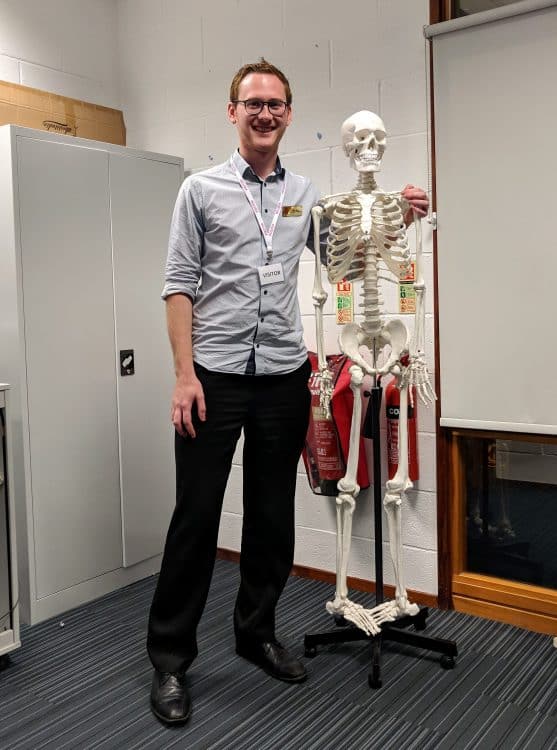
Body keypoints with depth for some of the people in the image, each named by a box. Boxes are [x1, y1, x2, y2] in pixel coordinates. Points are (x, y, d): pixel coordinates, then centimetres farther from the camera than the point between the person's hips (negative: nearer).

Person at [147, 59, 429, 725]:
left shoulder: (305, 195, 13)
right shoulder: (201, 189, 3)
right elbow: (178, 286, -2)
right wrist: (185, 375, -11)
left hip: (284, 377, 4)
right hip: (215, 376, -3)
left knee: (273, 515, 11)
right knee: (196, 516, 0)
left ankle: (257, 633, 30)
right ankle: (170, 658, 15)